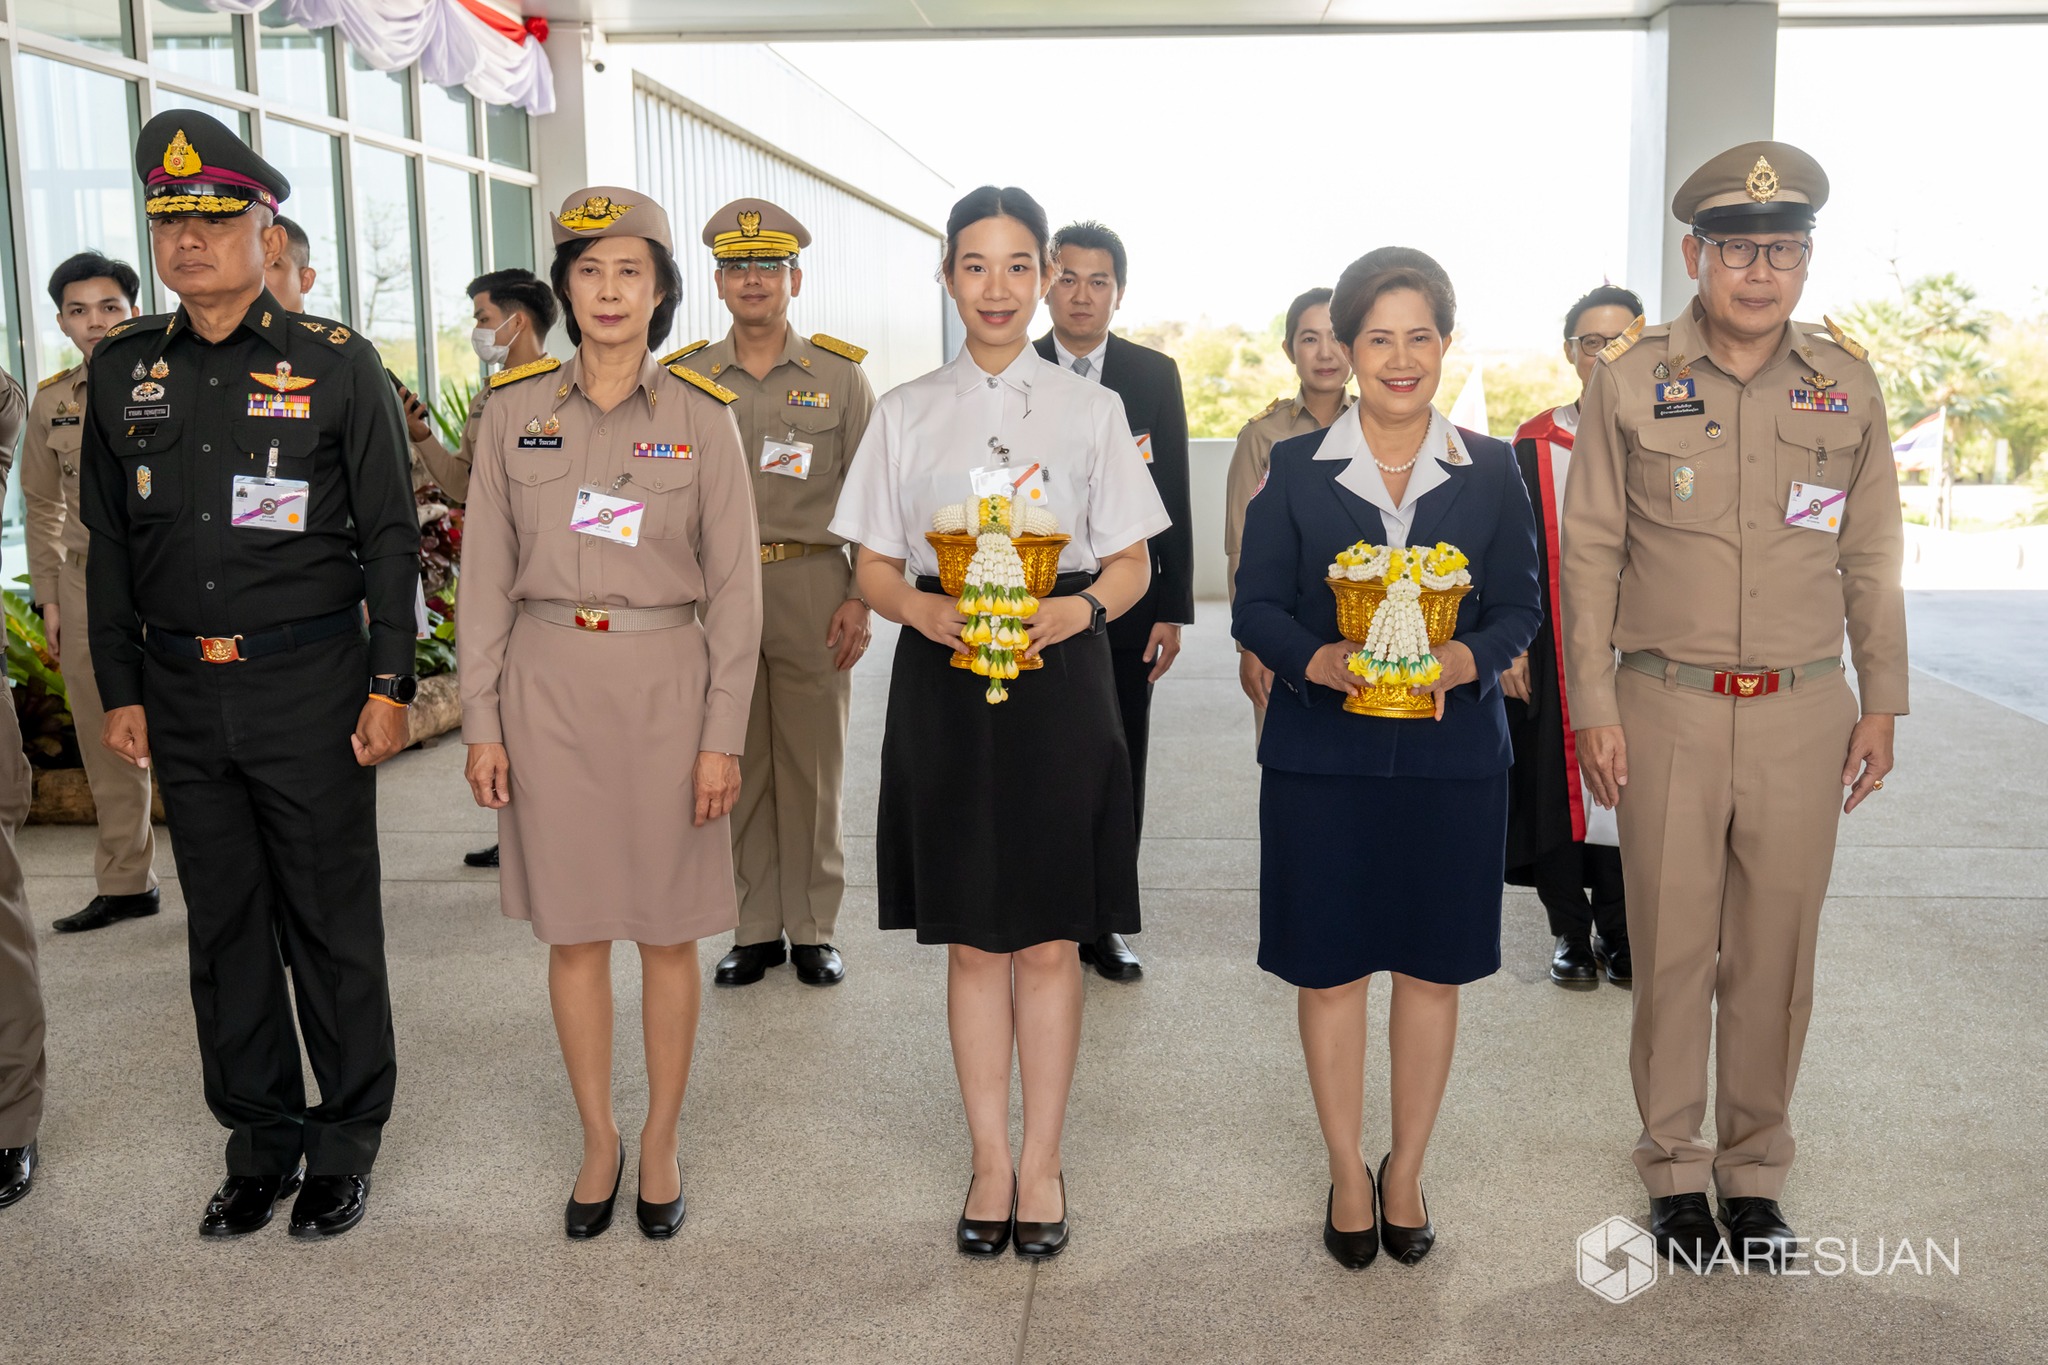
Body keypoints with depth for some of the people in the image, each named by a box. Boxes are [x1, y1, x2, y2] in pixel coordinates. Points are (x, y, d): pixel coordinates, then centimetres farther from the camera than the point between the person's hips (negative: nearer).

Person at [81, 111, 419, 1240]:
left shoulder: (338, 366, -3)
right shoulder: (122, 370, 9)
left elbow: (390, 540, -3)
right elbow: (108, 544, 12)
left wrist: (390, 686, -8)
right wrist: (120, 690, 8)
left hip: (310, 685, -4)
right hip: (181, 693, 4)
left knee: (330, 923, 5)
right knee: (224, 926, 12)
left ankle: (345, 1145, 20)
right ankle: (261, 1140, 27)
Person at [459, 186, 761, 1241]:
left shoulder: (701, 416, -1)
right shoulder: (514, 413, 3)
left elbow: (733, 586, -2)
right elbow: (486, 577, 5)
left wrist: (722, 735, -6)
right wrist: (482, 722, 1)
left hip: (665, 683, -1)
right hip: (549, 684, 2)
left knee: (669, 930, 7)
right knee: (572, 929, 9)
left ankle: (661, 1144, 24)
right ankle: (599, 1142, 26)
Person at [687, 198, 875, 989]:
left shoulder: (840, 375, 5)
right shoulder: (682, 379, 8)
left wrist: (861, 598, -6)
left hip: (812, 591, -1)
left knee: (814, 765, 4)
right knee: (737, 765, 6)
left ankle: (814, 929, 17)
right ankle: (755, 929, 18)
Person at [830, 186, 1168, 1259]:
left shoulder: (1093, 409, 6)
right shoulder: (905, 412, 8)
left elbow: (1132, 566, 5)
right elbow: (874, 571, 6)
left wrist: (1081, 608, -16)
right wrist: (925, 610, -15)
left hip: (1058, 679, -1)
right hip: (945, 683, 1)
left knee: (1049, 937, 5)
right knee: (972, 938, 7)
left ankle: (1041, 1162, 18)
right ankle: (990, 1161, 20)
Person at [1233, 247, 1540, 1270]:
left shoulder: (1490, 471, 4)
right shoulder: (1294, 469, 1)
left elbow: (1521, 607, 3)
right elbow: (1255, 607, 0)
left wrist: (1463, 659, -17)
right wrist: (1319, 661, -19)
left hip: (1452, 755, 1)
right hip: (1322, 755, -1)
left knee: (1432, 967, 10)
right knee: (1329, 968, 6)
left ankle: (1406, 1172, 28)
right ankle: (1347, 1174, 25)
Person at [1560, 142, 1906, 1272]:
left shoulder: (1847, 382, 6)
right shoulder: (1628, 381, -1)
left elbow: (1872, 555, 11)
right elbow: (1589, 550, 0)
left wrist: (1881, 703, 8)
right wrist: (1592, 705, -4)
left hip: (1803, 713, 2)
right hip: (1666, 710, -2)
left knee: (1775, 950, 9)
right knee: (1672, 946, 5)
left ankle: (1755, 1171, 26)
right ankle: (1675, 1169, 22)